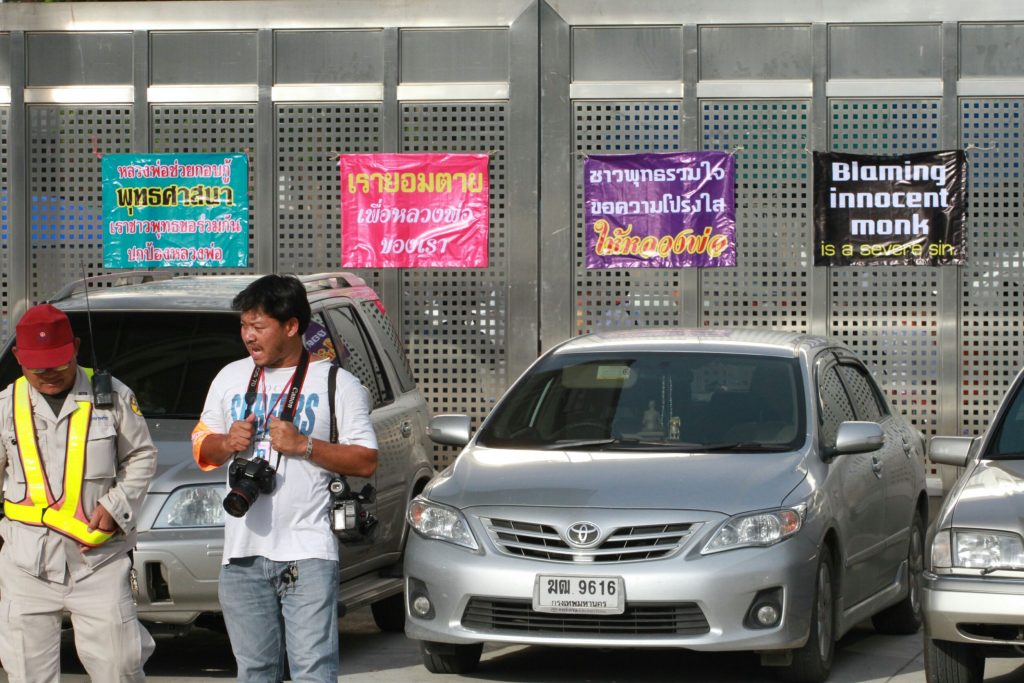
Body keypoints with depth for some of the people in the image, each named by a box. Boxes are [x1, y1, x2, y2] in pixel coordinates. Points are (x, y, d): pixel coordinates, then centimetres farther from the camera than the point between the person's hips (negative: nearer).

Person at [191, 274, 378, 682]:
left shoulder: (336, 384, 2)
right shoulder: (230, 379, 17)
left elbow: (366, 462, -1)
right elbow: (202, 447, 22)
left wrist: (303, 445, -13)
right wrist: (227, 443, -1)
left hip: (308, 555, -5)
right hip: (242, 556, 5)